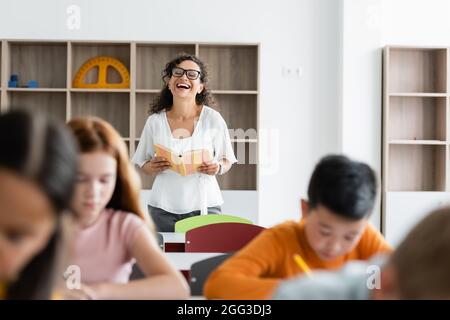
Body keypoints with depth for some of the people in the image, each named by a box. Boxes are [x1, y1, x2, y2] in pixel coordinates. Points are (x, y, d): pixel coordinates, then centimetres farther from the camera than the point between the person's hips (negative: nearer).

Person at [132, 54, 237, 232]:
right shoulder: (155, 121, 2)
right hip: (163, 208, 1)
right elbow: (143, 166, 10)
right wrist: (153, 168, -11)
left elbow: (227, 159, 6)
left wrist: (217, 168, -14)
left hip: (204, 207, -1)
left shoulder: (213, 119, -2)